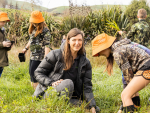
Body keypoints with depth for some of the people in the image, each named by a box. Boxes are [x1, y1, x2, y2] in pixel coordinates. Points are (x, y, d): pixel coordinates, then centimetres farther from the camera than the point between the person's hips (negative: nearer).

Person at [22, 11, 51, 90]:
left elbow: (47, 45, -18)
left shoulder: (45, 30, -13)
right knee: (31, 72, 12)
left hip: (40, 56, -9)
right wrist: (26, 48, 34)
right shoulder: (33, 29, 12)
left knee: (33, 73, -11)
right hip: (33, 55, 9)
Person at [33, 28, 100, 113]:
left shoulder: (85, 63, 5)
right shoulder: (56, 55, -4)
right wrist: (51, 83, -19)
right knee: (68, 83, -33)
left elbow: (87, 87, 0)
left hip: (70, 97, 3)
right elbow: (38, 73, -1)